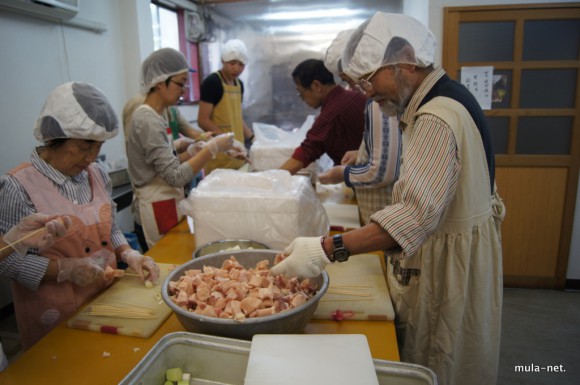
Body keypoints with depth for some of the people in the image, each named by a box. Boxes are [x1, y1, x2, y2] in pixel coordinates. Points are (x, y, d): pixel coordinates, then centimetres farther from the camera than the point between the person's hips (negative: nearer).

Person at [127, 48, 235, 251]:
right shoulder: (148, 121, -19)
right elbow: (175, 176, -23)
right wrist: (212, 148, -20)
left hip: (165, 209, 9)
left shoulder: (156, 117, 9)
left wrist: (194, 150, 1)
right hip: (157, 215, -9)